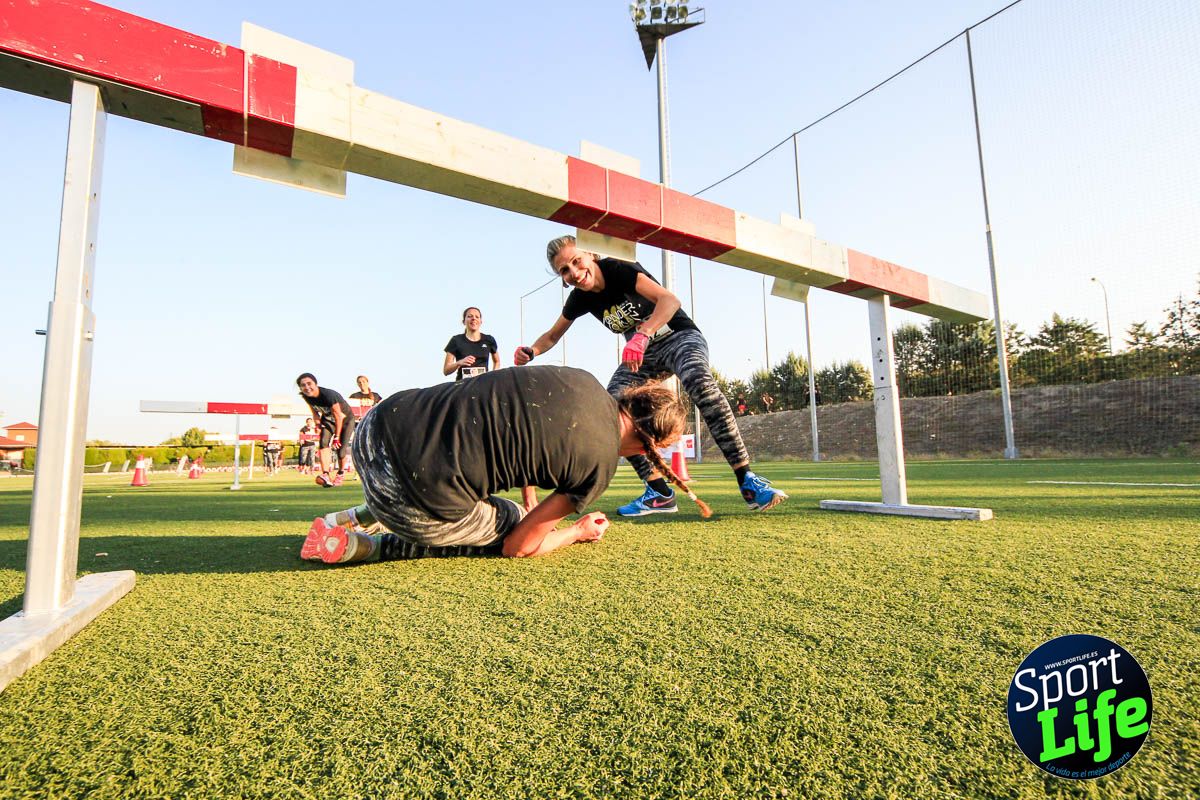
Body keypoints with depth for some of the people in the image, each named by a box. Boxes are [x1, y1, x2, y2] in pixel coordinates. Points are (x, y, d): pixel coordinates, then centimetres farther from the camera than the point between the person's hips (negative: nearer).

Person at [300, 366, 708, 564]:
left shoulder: (583, 379, 10)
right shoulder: (600, 463, -6)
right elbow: (519, 546, 3)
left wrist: (531, 505, 32)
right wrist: (579, 532, 22)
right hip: (420, 495, -8)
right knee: (508, 527, 21)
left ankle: (351, 520, 28)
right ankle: (363, 547, 8)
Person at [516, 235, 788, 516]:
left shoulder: (619, 269, -21)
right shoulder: (580, 298, -3)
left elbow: (670, 300, -35)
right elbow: (552, 336, 11)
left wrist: (642, 334, -52)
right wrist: (531, 351, -12)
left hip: (680, 337, -6)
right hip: (642, 354, 6)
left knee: (699, 381, -37)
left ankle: (748, 483, -33)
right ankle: (659, 493, -11)